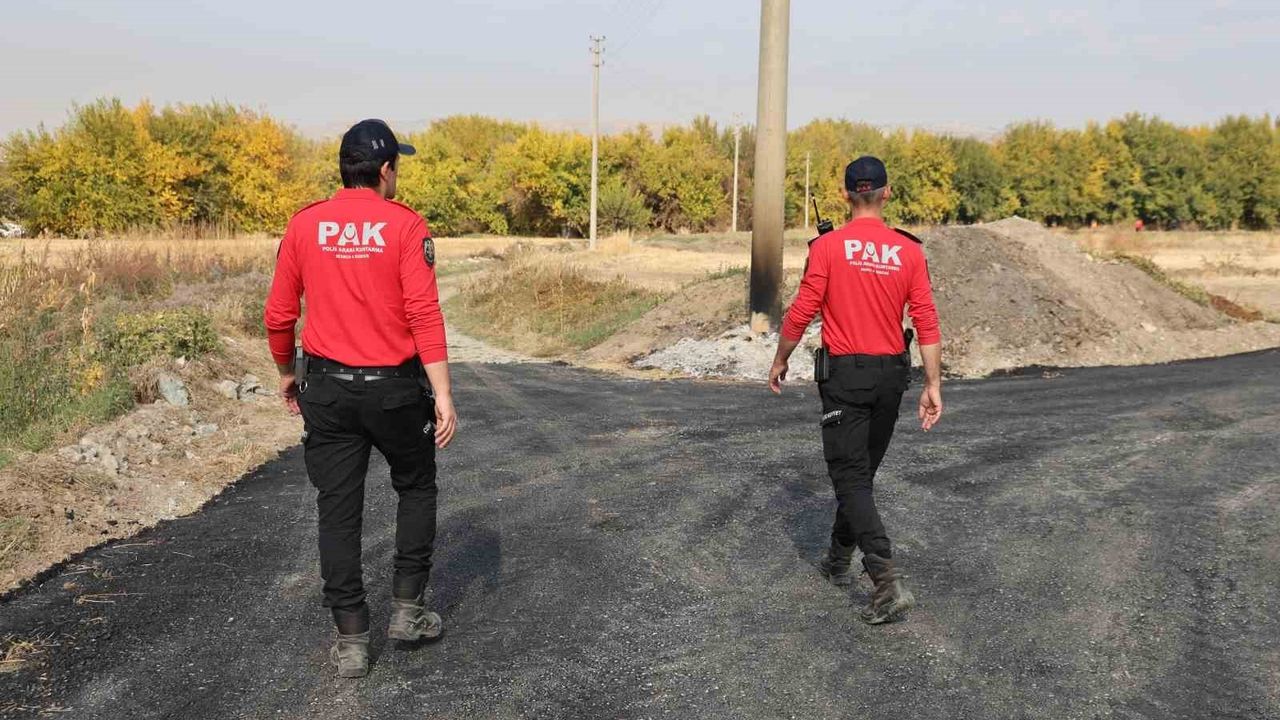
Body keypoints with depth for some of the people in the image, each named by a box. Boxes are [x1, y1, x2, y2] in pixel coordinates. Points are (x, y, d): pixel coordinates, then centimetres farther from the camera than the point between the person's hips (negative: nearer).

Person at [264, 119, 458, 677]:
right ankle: (407, 609, 22)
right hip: (395, 388, -2)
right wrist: (443, 395, -13)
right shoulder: (405, 226, -8)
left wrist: (286, 374, 21)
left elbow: (278, 315, 5)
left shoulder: (304, 226, 2)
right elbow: (424, 314, -15)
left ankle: (351, 641, 13)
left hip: (327, 390, 2)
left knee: (338, 511, 8)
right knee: (416, 488, 20)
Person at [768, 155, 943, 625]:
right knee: (862, 470, 19)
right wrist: (933, 385, -1)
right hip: (892, 374, 4)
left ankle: (888, 582, -15)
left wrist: (780, 361, 6)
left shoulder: (828, 246, -10)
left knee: (851, 476, -3)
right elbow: (926, 323, -4)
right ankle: (839, 560, 35)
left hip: (845, 374, -4)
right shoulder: (909, 251, -1)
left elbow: (801, 313, -9)